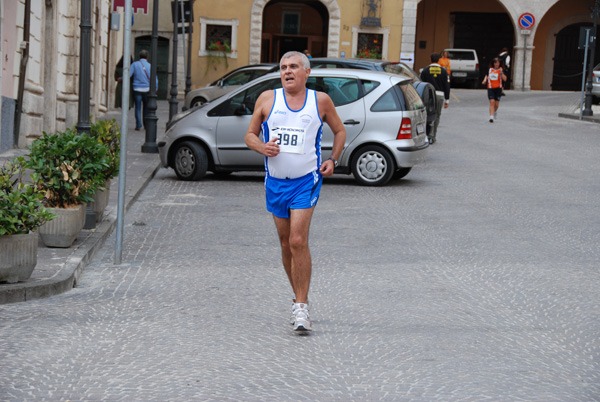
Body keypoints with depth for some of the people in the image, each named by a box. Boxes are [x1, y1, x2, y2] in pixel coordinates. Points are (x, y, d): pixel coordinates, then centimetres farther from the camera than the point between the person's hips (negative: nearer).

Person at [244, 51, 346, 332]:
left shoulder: (320, 101, 3)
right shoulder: (267, 99, 5)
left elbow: (339, 131, 17)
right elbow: (250, 135, 10)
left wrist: (333, 160, 2)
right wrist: (262, 147, -12)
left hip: (306, 181, -3)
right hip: (275, 182, 3)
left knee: (298, 241, -15)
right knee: (286, 244, 10)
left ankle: (301, 307, -11)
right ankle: (299, 297, 27)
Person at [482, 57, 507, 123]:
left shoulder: (500, 70, 0)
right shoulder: (490, 70, 7)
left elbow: (505, 79, -12)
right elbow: (487, 76, 25)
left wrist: (501, 72, -23)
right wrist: (484, 80, 6)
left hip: (498, 88, 0)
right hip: (490, 88, 0)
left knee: (496, 104, 6)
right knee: (492, 102, -14)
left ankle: (495, 111, 41)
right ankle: (491, 117, -17)